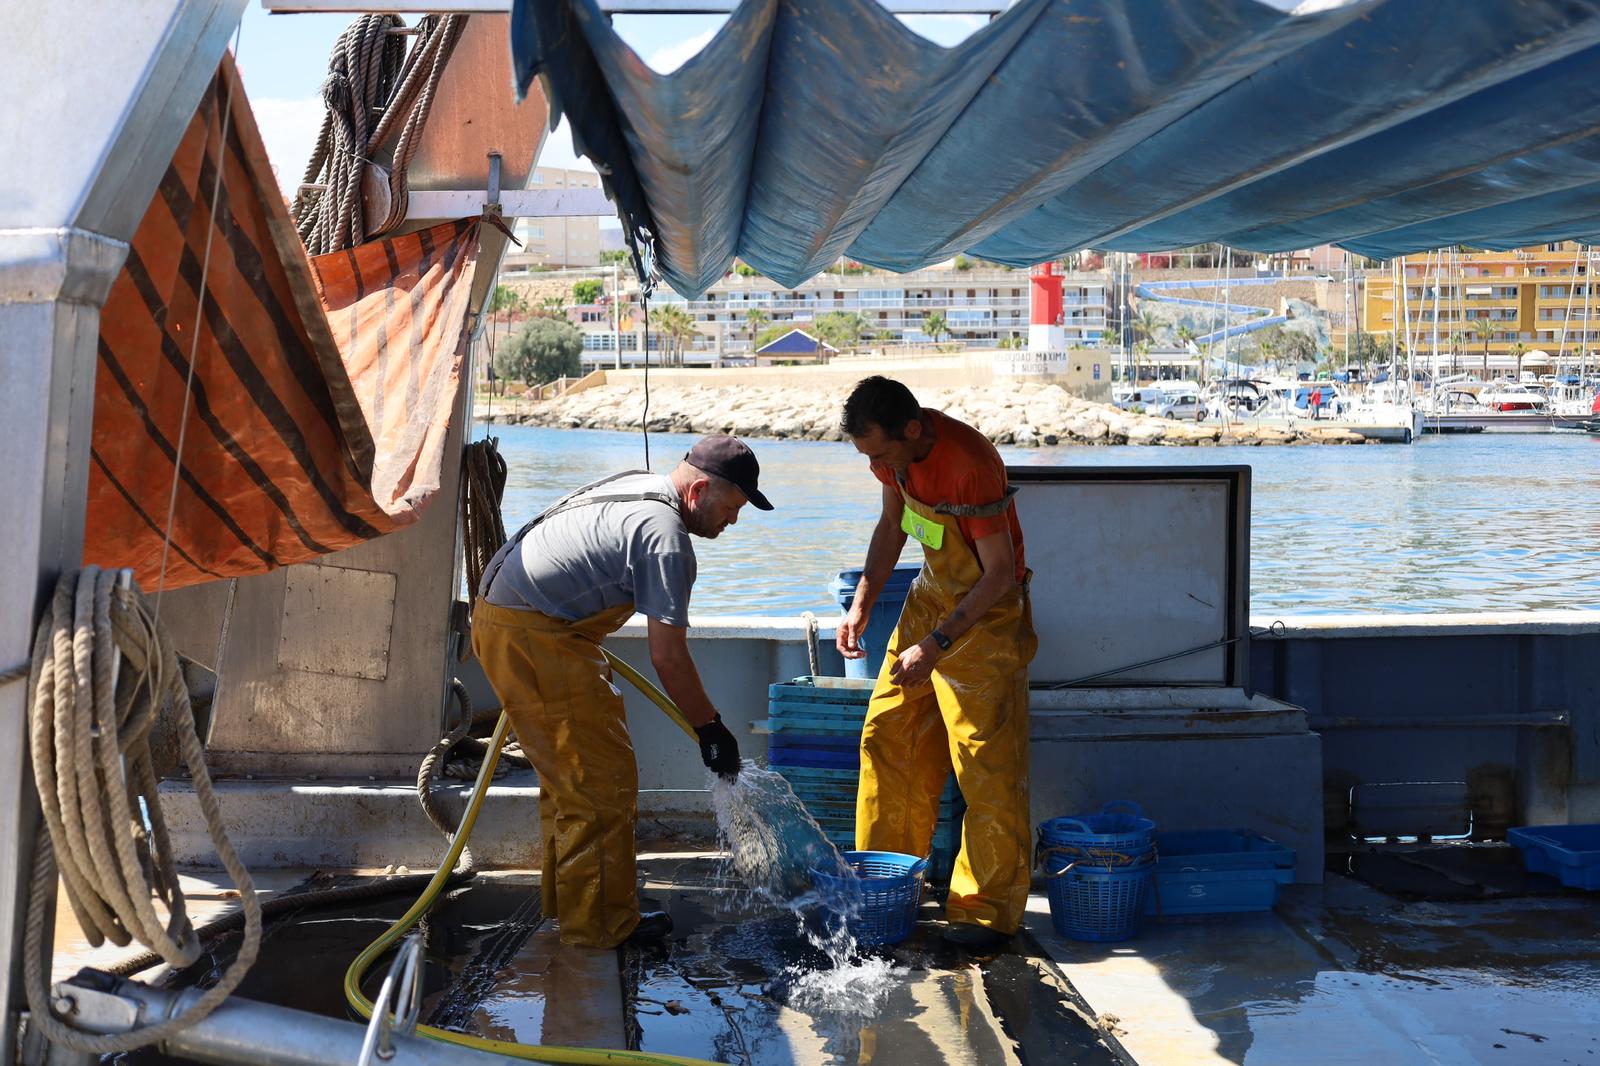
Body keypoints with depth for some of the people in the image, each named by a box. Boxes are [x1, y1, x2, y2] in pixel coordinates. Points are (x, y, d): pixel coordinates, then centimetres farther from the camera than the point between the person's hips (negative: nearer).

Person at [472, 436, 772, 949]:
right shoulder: (666, 535, -16)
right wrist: (710, 729, -7)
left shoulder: (636, 485, 15)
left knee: (569, 774, 20)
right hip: (537, 637, -11)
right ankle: (600, 922, 2)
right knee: (603, 781, -5)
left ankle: (565, 900, 31)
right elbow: (668, 656, -17)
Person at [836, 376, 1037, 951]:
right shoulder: (895, 449, -6)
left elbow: (1000, 574, -24)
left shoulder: (970, 464, -30)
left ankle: (989, 910, 6)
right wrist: (861, 605, 3)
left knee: (987, 764, -5)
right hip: (930, 596, 8)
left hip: (987, 613, -8)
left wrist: (936, 644, -27)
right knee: (888, 737, 8)